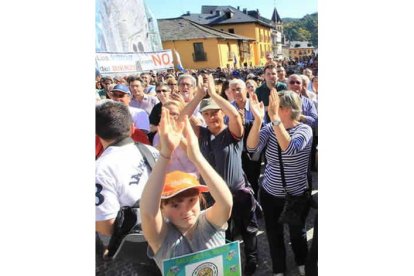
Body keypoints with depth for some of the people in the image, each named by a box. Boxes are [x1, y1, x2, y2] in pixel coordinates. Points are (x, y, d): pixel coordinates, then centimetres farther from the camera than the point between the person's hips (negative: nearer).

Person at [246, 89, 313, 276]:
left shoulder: (304, 129, -16)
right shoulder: (270, 128, -6)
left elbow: (289, 148, -37)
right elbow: (252, 148, -23)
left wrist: (274, 117, -43)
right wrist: (258, 118, -35)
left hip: (297, 196, -2)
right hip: (270, 194, 3)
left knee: (297, 232, 20)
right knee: (274, 235, 16)